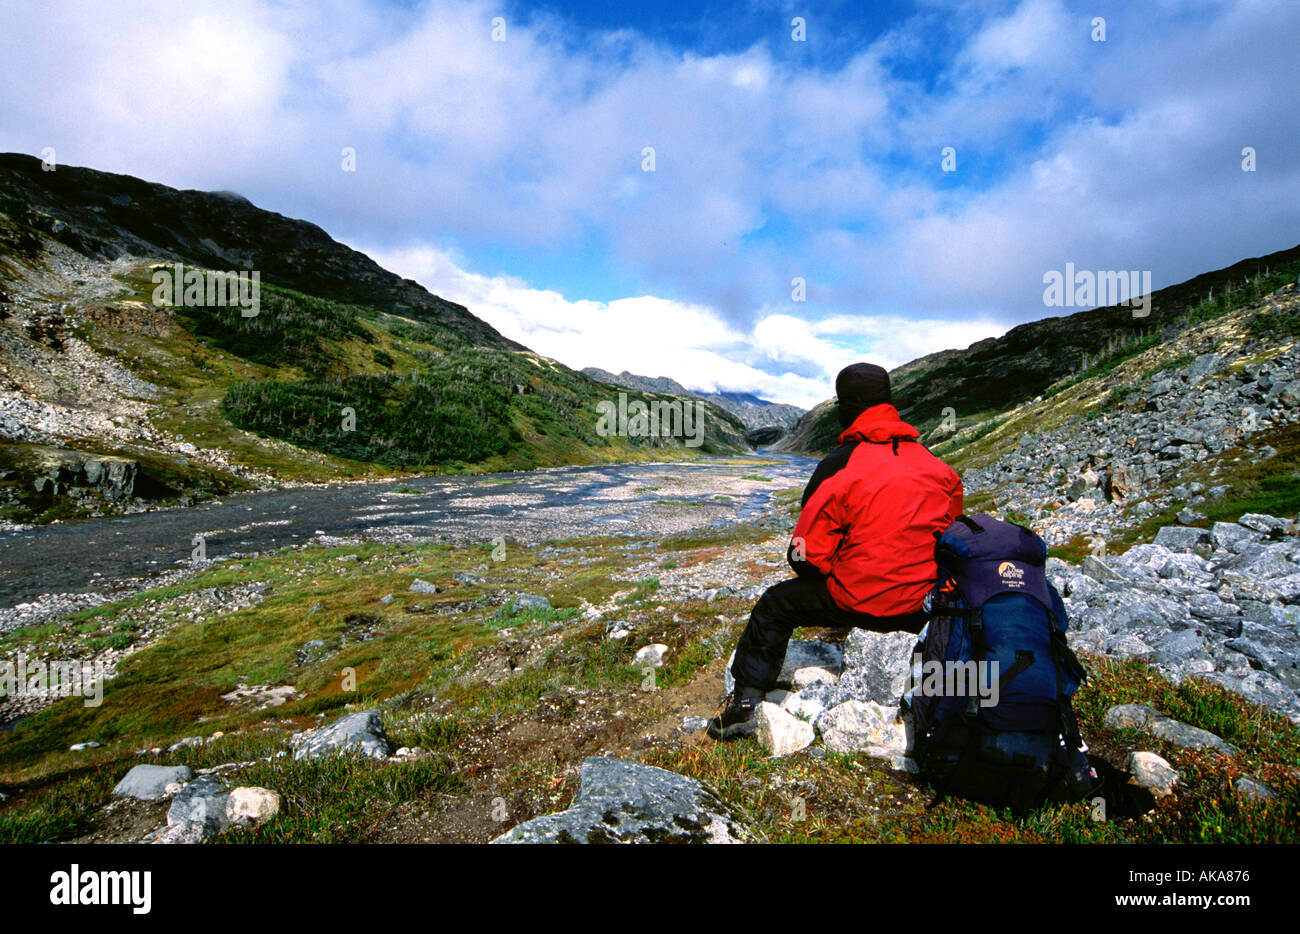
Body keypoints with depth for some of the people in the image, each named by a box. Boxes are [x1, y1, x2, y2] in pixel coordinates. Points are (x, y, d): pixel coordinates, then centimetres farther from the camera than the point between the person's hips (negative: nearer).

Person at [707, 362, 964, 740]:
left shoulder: (838, 466, -13)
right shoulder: (937, 465, 3)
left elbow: (805, 555, -11)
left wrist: (837, 578, 10)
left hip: (858, 602, -5)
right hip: (923, 605, 5)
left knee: (774, 605, 15)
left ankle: (745, 703, 15)